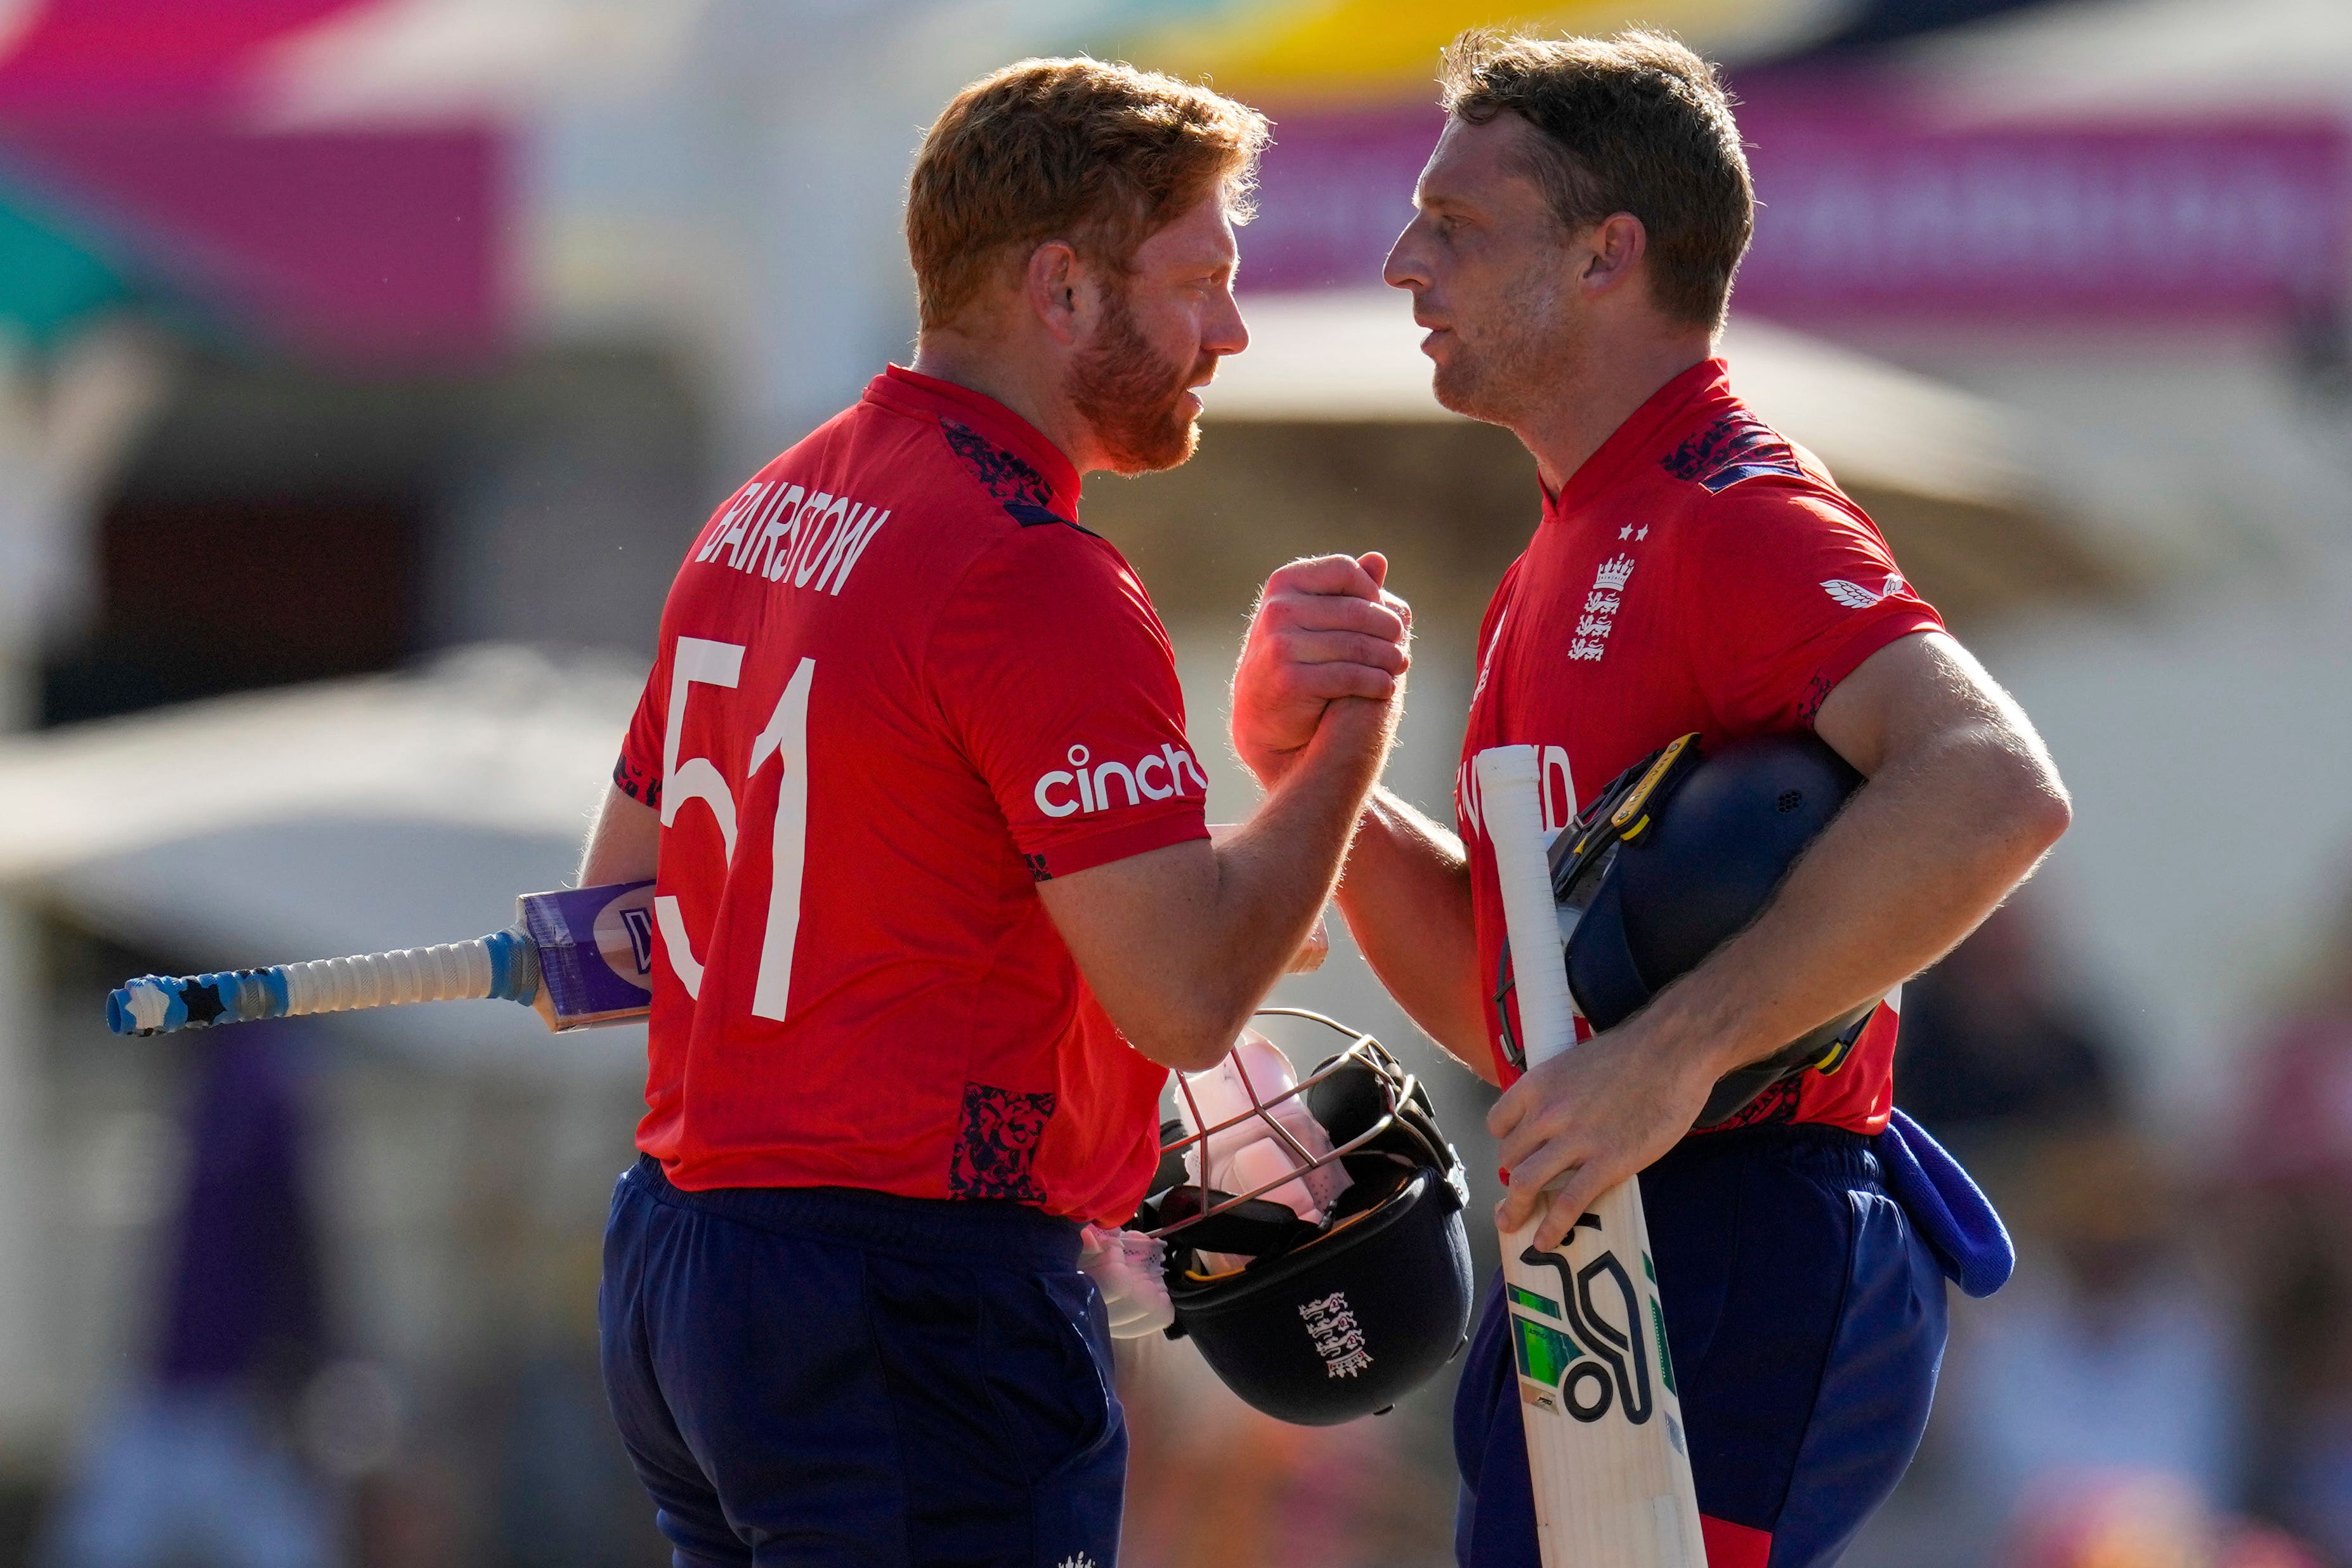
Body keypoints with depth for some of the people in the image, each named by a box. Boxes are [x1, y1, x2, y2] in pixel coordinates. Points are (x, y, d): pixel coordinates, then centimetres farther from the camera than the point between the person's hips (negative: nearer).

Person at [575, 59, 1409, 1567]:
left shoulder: (760, 520, 13)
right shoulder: (1039, 583, -16)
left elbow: (621, 903, 22)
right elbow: (1184, 999, -18)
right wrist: (1353, 736, -6)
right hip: (915, 1309, -9)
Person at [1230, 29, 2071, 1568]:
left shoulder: (1735, 518, -12)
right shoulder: (1572, 559, 21)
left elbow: (1992, 792, -30)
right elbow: (1490, 1004, 21)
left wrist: (1671, 1053, -32)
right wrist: (1304, 762, 5)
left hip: (1733, 1279, -11)